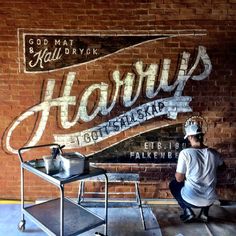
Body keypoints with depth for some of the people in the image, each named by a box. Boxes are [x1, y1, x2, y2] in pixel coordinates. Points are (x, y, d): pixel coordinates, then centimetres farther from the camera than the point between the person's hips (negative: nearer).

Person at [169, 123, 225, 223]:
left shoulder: (185, 153, -16)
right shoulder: (214, 153, -3)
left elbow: (179, 179, -10)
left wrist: (177, 172, 11)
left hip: (191, 199, -4)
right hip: (210, 200, 4)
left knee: (173, 184, 25)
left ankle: (188, 211, 10)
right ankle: (204, 212, 20)